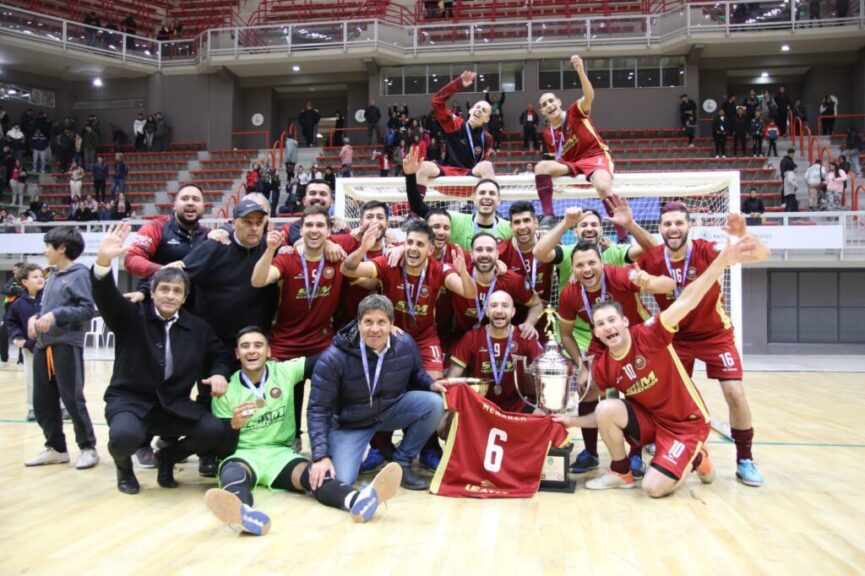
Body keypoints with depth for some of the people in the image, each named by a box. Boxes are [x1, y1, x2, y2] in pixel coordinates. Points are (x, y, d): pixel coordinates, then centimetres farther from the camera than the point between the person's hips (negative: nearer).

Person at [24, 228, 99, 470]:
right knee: (42, 401, 10)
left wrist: (56, 315, -20)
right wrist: (35, 318, 4)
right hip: (43, 346, 8)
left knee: (72, 399, -4)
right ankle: (55, 447, 21)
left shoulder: (79, 274, -7)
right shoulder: (52, 277, 16)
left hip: (66, 345, -8)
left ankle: (88, 448, 7)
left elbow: (88, 309, -14)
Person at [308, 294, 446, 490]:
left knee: (434, 403, -22)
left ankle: (401, 463, -2)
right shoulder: (334, 358, -24)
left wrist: (432, 384, -15)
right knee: (341, 479, -23)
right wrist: (321, 456, -30)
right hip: (350, 423, -3)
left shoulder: (406, 345, -15)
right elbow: (318, 409, -21)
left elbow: (416, 373, 9)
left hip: (392, 411, 3)